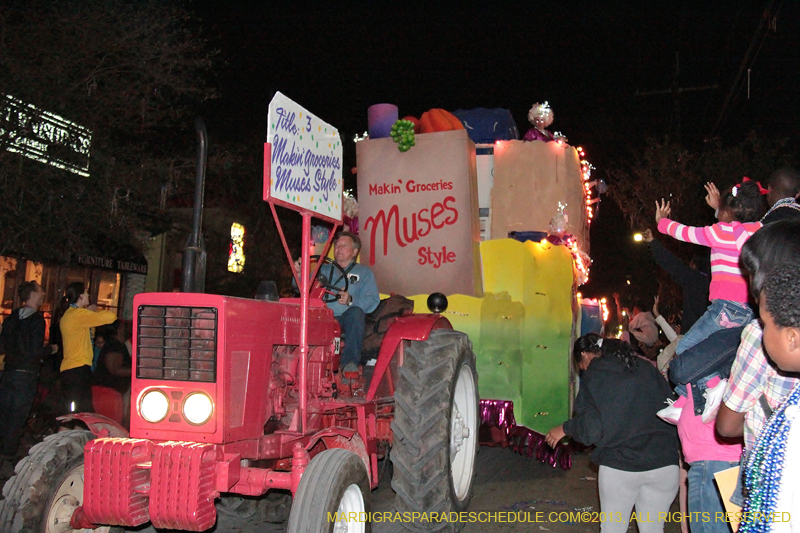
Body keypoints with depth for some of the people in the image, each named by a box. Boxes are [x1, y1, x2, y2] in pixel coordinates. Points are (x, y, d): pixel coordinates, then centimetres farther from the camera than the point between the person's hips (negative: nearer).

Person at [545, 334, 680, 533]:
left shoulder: (594, 375, -2)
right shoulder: (646, 367, 10)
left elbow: (591, 427, -10)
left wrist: (565, 429, 7)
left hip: (619, 466, -4)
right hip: (665, 464, 4)